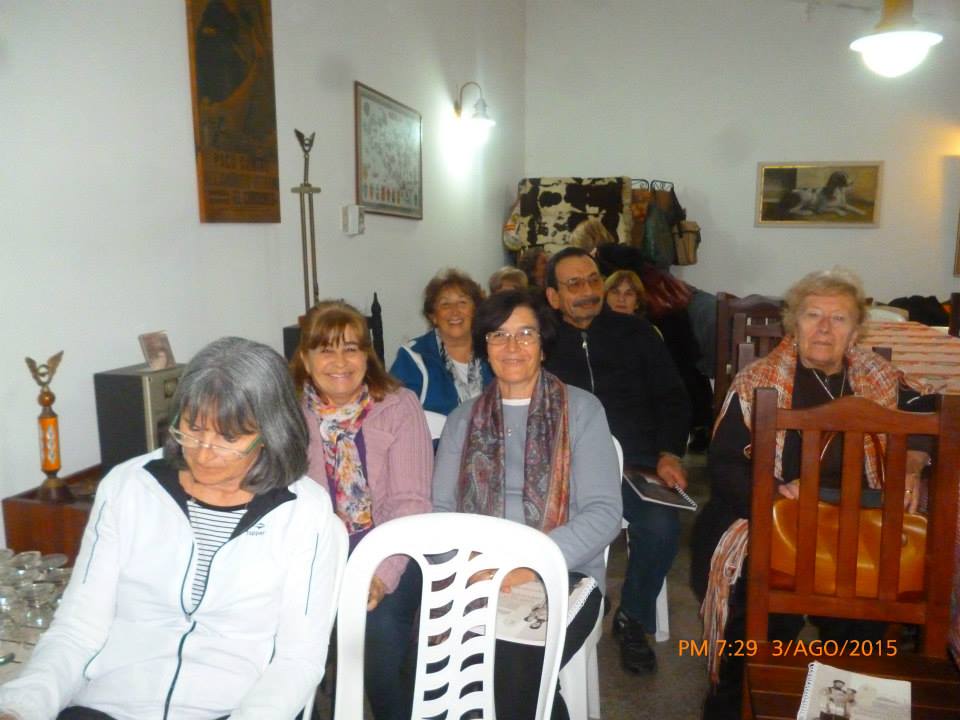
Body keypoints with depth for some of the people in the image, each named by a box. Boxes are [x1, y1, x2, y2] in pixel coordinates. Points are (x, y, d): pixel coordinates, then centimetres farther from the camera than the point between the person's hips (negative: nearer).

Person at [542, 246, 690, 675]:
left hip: (634, 462, 2)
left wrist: (669, 454, -2)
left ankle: (632, 619, 2)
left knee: (661, 527, -27)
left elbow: (671, 398, 13)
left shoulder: (636, 333, 13)